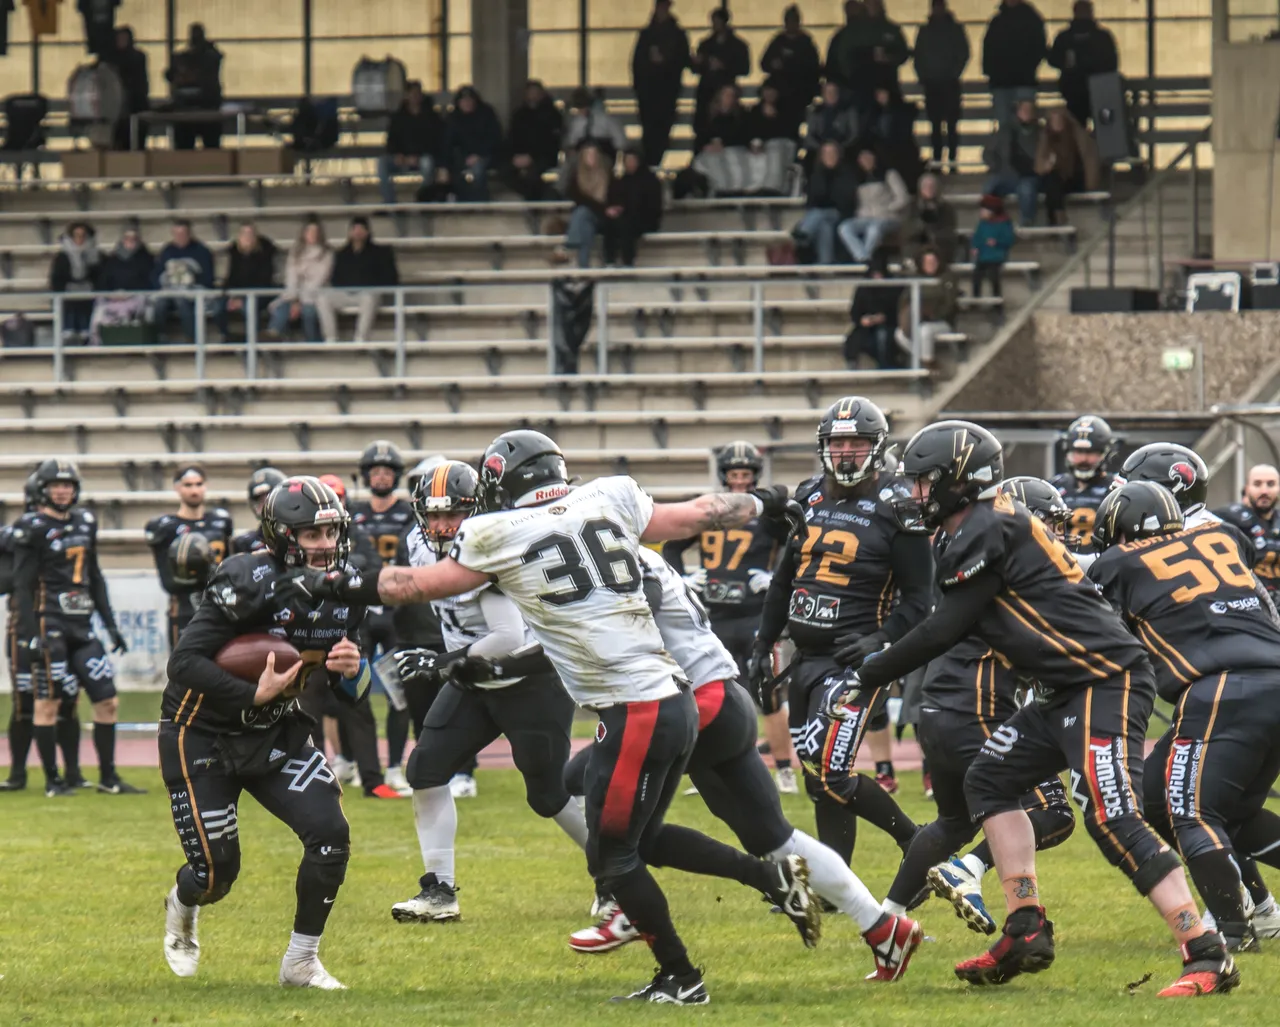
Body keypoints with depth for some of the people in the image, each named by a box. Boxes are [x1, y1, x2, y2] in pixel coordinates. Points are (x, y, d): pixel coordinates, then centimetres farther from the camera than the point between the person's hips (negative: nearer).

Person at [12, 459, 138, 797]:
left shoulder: (85, 523, 13)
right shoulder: (33, 528, -6)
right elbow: (23, 585, -8)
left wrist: (110, 624, 19)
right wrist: (28, 636, -14)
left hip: (82, 626, 7)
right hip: (50, 625, -7)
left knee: (107, 701, 4)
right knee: (48, 703, -1)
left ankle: (108, 778, 12)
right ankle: (53, 780, 5)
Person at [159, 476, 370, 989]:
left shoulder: (344, 592, -3)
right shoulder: (248, 582, -25)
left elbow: (348, 695, 7)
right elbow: (185, 662, -27)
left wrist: (353, 671, -16)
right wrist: (253, 695, -33)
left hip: (278, 736, 5)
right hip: (203, 737, -5)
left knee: (331, 836, -14)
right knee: (216, 873, -2)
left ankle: (301, 961, 3)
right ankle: (182, 908, 38)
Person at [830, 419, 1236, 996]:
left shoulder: (986, 532, -12)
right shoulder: (989, 529, 17)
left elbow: (941, 632, -10)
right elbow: (951, 631, 26)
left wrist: (865, 679, -1)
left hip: (1106, 683, -10)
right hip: (1071, 689, 10)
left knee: (1113, 820, -17)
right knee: (989, 780, 13)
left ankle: (1206, 954, -18)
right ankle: (1026, 934, 10)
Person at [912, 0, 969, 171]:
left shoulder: (955, 29, 6)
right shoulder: (925, 31, 11)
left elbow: (963, 54, 3)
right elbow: (917, 55, 11)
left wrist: (954, 73, -8)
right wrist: (922, 75, -3)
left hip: (950, 84, -2)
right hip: (931, 83, 2)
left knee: (952, 124, -5)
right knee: (935, 124, 0)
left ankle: (952, 161, -6)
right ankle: (936, 161, 1)